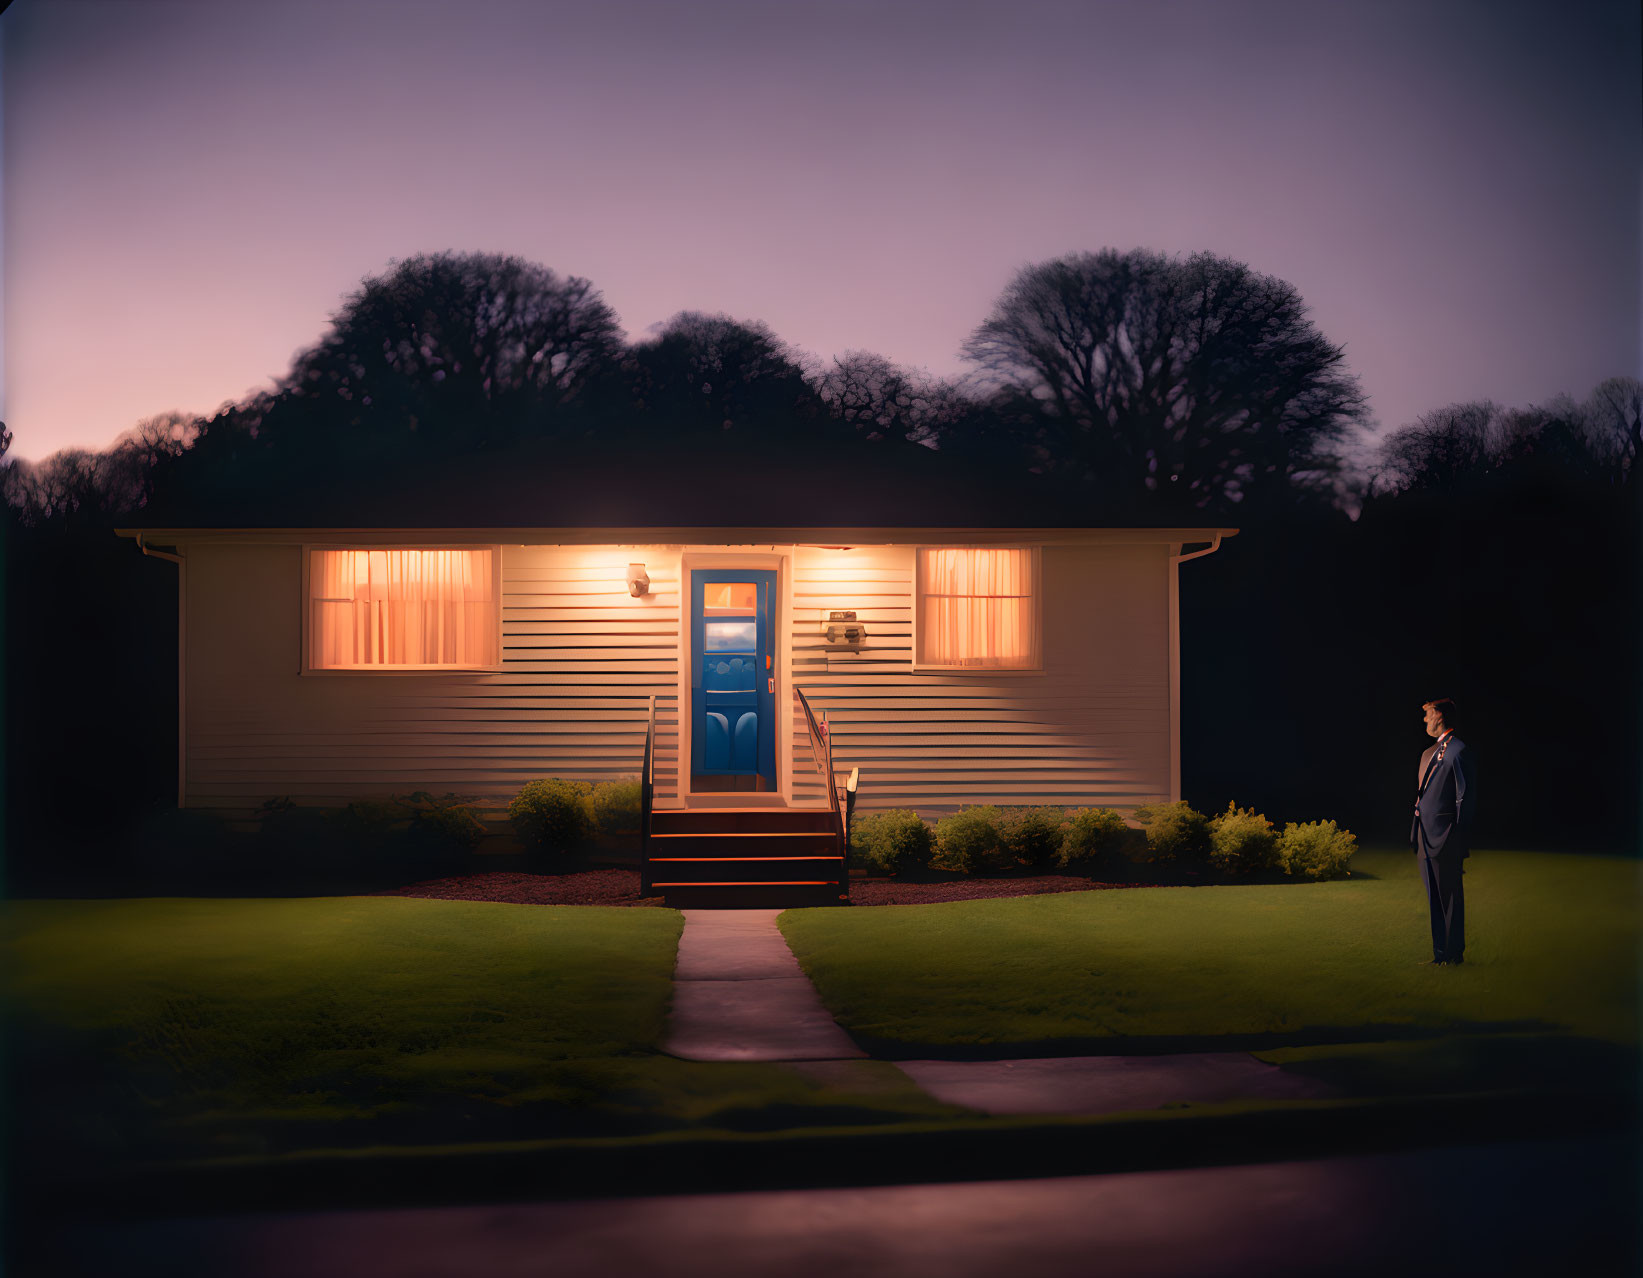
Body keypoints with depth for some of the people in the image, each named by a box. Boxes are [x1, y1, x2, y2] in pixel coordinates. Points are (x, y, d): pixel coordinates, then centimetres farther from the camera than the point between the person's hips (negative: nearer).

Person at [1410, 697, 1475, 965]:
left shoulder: (1458, 751, -9)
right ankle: (1440, 952, 19)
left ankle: (1455, 954, 6)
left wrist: (1459, 844, -14)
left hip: (1445, 838, -9)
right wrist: (1416, 834, 14)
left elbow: (1466, 799, -11)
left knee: (1450, 898, -2)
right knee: (1434, 900, 12)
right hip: (1426, 840, 9)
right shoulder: (1429, 753, 18)